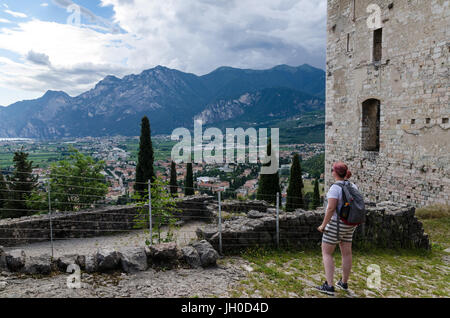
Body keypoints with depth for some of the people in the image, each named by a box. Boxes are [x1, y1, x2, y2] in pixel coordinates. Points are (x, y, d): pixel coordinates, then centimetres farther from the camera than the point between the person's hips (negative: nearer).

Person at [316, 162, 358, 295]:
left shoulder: (335, 188, -21)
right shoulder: (352, 186, 4)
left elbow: (331, 208, -25)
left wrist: (323, 225, -15)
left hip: (336, 223, -8)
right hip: (348, 225, 8)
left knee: (326, 253, 2)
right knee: (346, 252, 15)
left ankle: (329, 286, 1)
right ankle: (344, 283, 29)